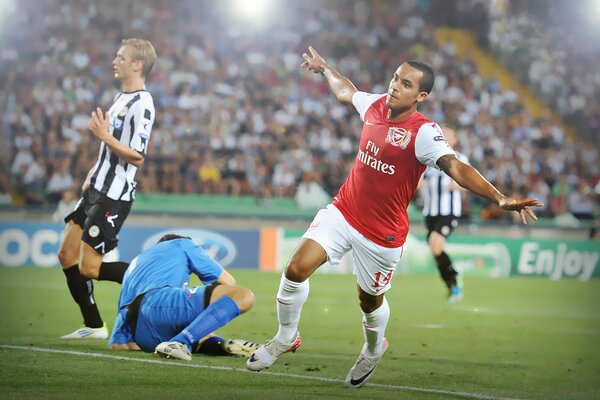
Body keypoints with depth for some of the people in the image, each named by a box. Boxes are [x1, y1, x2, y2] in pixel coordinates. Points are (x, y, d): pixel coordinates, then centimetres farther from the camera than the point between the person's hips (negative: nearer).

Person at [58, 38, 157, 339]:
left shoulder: (141, 104, -17)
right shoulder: (122, 97, 14)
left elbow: (137, 157, -23)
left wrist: (103, 135, -24)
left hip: (115, 196, -10)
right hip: (97, 189, 10)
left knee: (89, 268, -11)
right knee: (67, 255, 10)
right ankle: (93, 326, 16)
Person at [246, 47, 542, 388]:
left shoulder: (424, 132, -20)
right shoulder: (375, 105, -2)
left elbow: (456, 167, -34)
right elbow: (345, 92, 23)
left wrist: (499, 198, -48)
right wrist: (324, 67, 39)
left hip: (382, 233, -4)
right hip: (342, 212, 4)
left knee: (370, 298, 14)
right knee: (296, 269, -10)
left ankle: (374, 350, 48)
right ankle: (286, 337, 15)